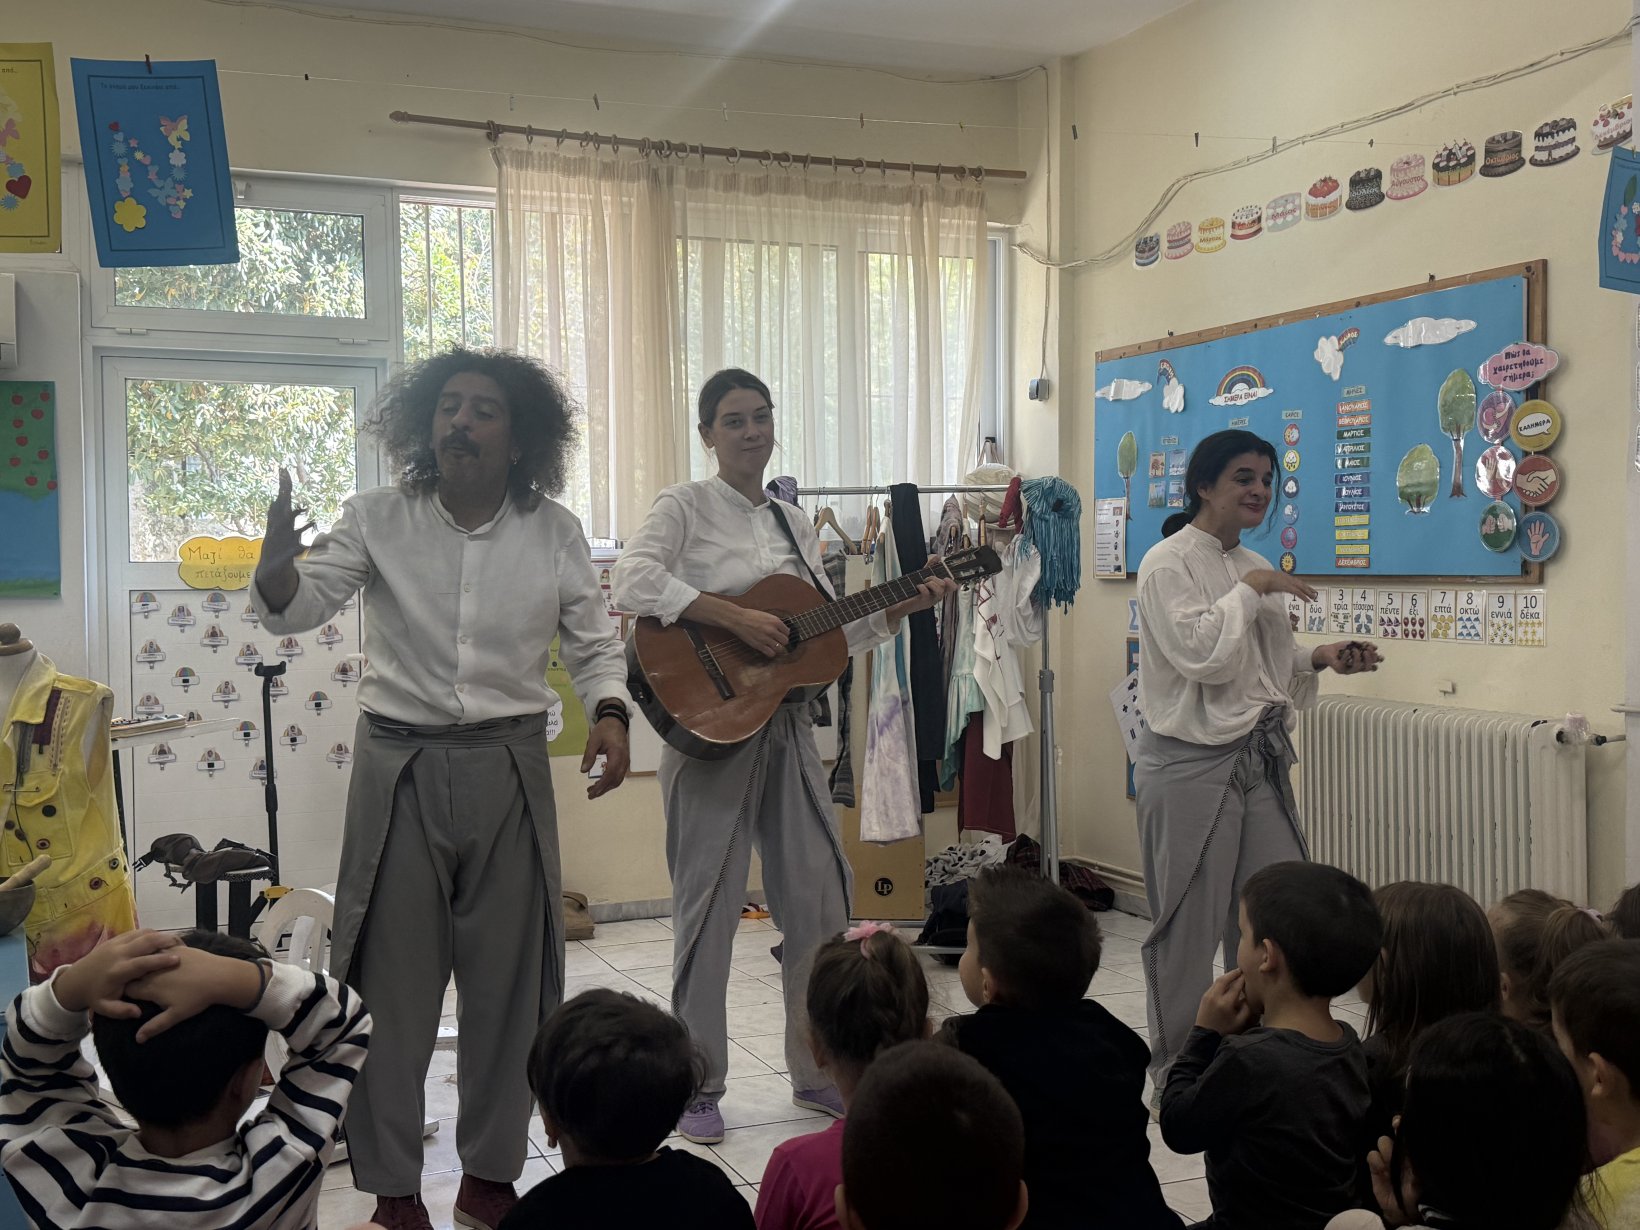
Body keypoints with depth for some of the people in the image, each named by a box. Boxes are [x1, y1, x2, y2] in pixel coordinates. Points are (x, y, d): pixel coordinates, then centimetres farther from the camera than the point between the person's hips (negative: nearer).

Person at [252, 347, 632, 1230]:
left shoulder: (554, 531, 3)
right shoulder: (379, 519, -1)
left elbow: (593, 643, 9)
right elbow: (296, 609, -6)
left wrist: (609, 713, -10)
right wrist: (278, 566, -28)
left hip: (509, 767, 1)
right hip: (399, 765, -1)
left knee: (507, 978, 9)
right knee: (393, 980, 5)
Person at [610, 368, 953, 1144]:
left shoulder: (792, 522, 15)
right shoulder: (685, 506, -3)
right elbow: (632, 584, -22)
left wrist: (901, 607, 3)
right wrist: (734, 617, -25)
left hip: (787, 724, 6)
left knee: (820, 895, 8)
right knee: (708, 902, 1)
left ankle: (816, 1070, 23)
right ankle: (697, 1086, 15)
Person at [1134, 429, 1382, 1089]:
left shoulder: (1255, 568, 15)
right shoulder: (1167, 564, -9)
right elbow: (1200, 653, -22)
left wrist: (1320, 659, 4)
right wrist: (1251, 590, -13)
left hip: (1260, 761, 8)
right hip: (1191, 764, -7)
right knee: (1188, 929, 2)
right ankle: (1176, 1078, 17)